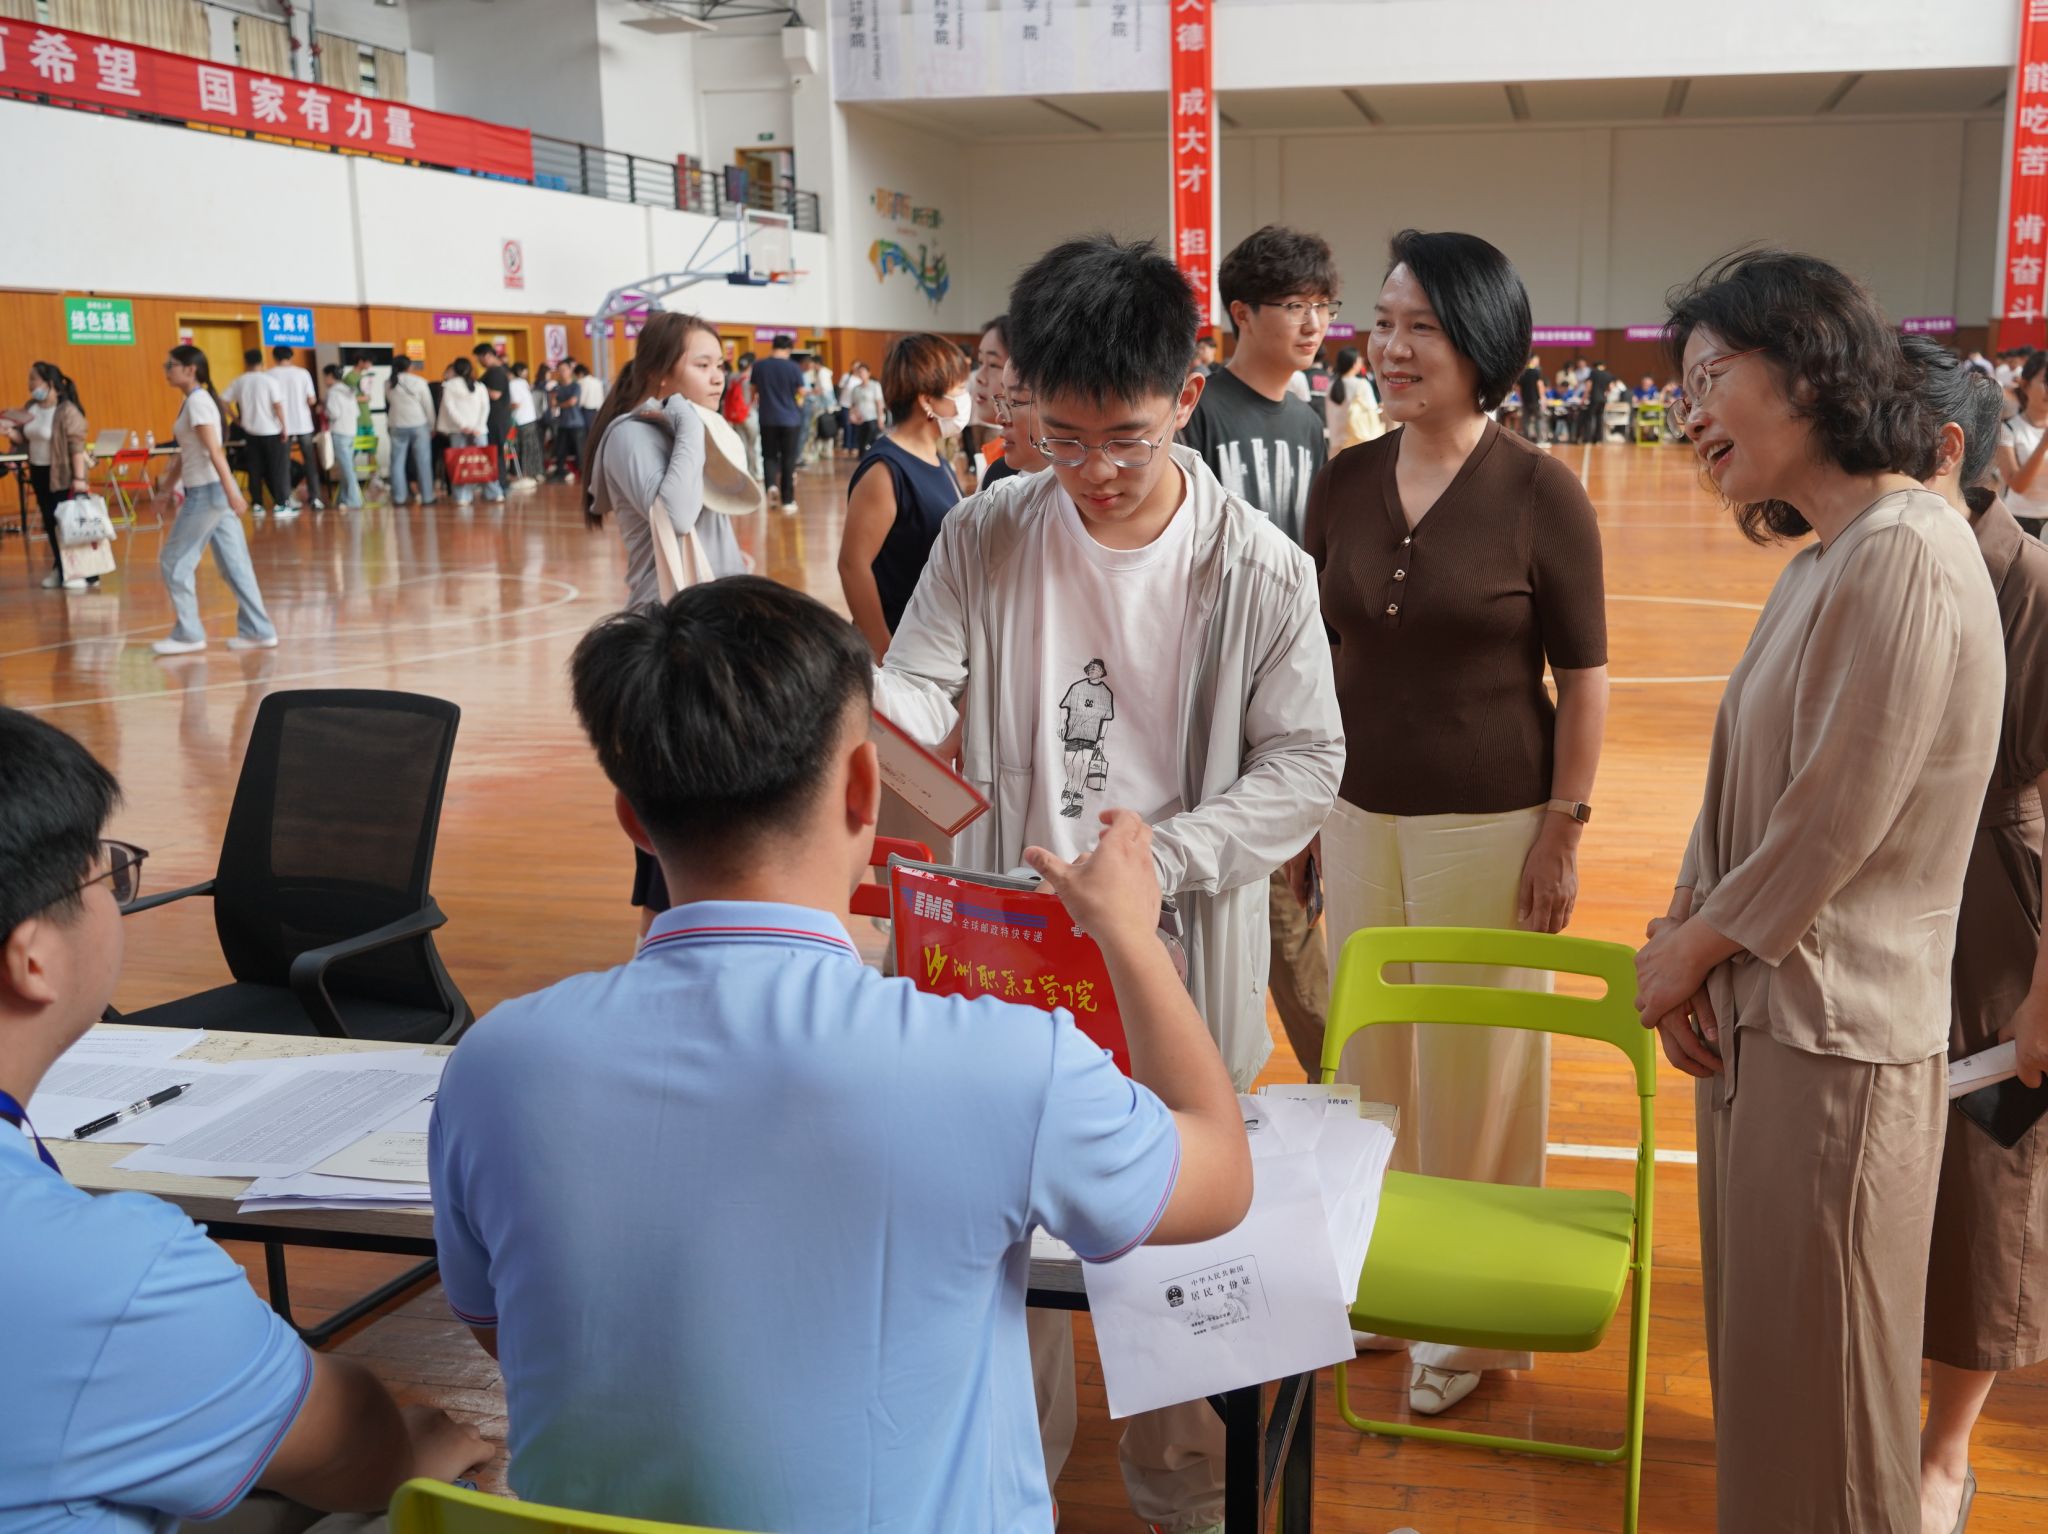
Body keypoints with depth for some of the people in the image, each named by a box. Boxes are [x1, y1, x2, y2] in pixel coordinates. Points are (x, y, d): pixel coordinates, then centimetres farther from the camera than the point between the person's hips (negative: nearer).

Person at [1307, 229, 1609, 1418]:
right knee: (1370, 1053, 14)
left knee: (1474, 1066, 7)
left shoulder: (1540, 492, -10)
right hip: (1363, 815, 4)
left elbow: (1585, 677, -8)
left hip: (1489, 824, -4)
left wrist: (1565, 831, -11)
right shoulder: (1348, 482, 2)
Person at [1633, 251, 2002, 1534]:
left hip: (1837, 1037, -9)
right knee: (1764, 1358, 20)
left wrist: (1686, 948, -7)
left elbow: (1835, 822, -20)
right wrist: (1683, 932, -1)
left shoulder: (1906, 558, -19)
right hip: (1761, 1014, 9)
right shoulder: (1824, 559, 12)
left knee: (1816, 1391, 7)